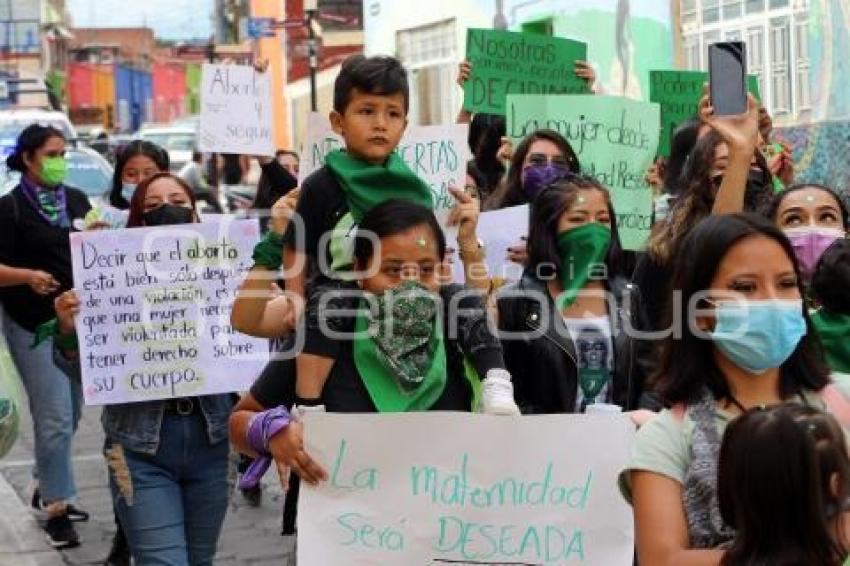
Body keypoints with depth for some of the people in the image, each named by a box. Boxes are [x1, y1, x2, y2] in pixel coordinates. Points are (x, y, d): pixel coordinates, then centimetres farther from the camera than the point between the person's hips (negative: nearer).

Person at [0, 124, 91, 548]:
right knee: (55, 418, -8)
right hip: (34, 325, -6)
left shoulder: (77, 200, 10)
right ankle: (56, 507, 1)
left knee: (68, 415, 13)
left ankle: (47, 490, 29)